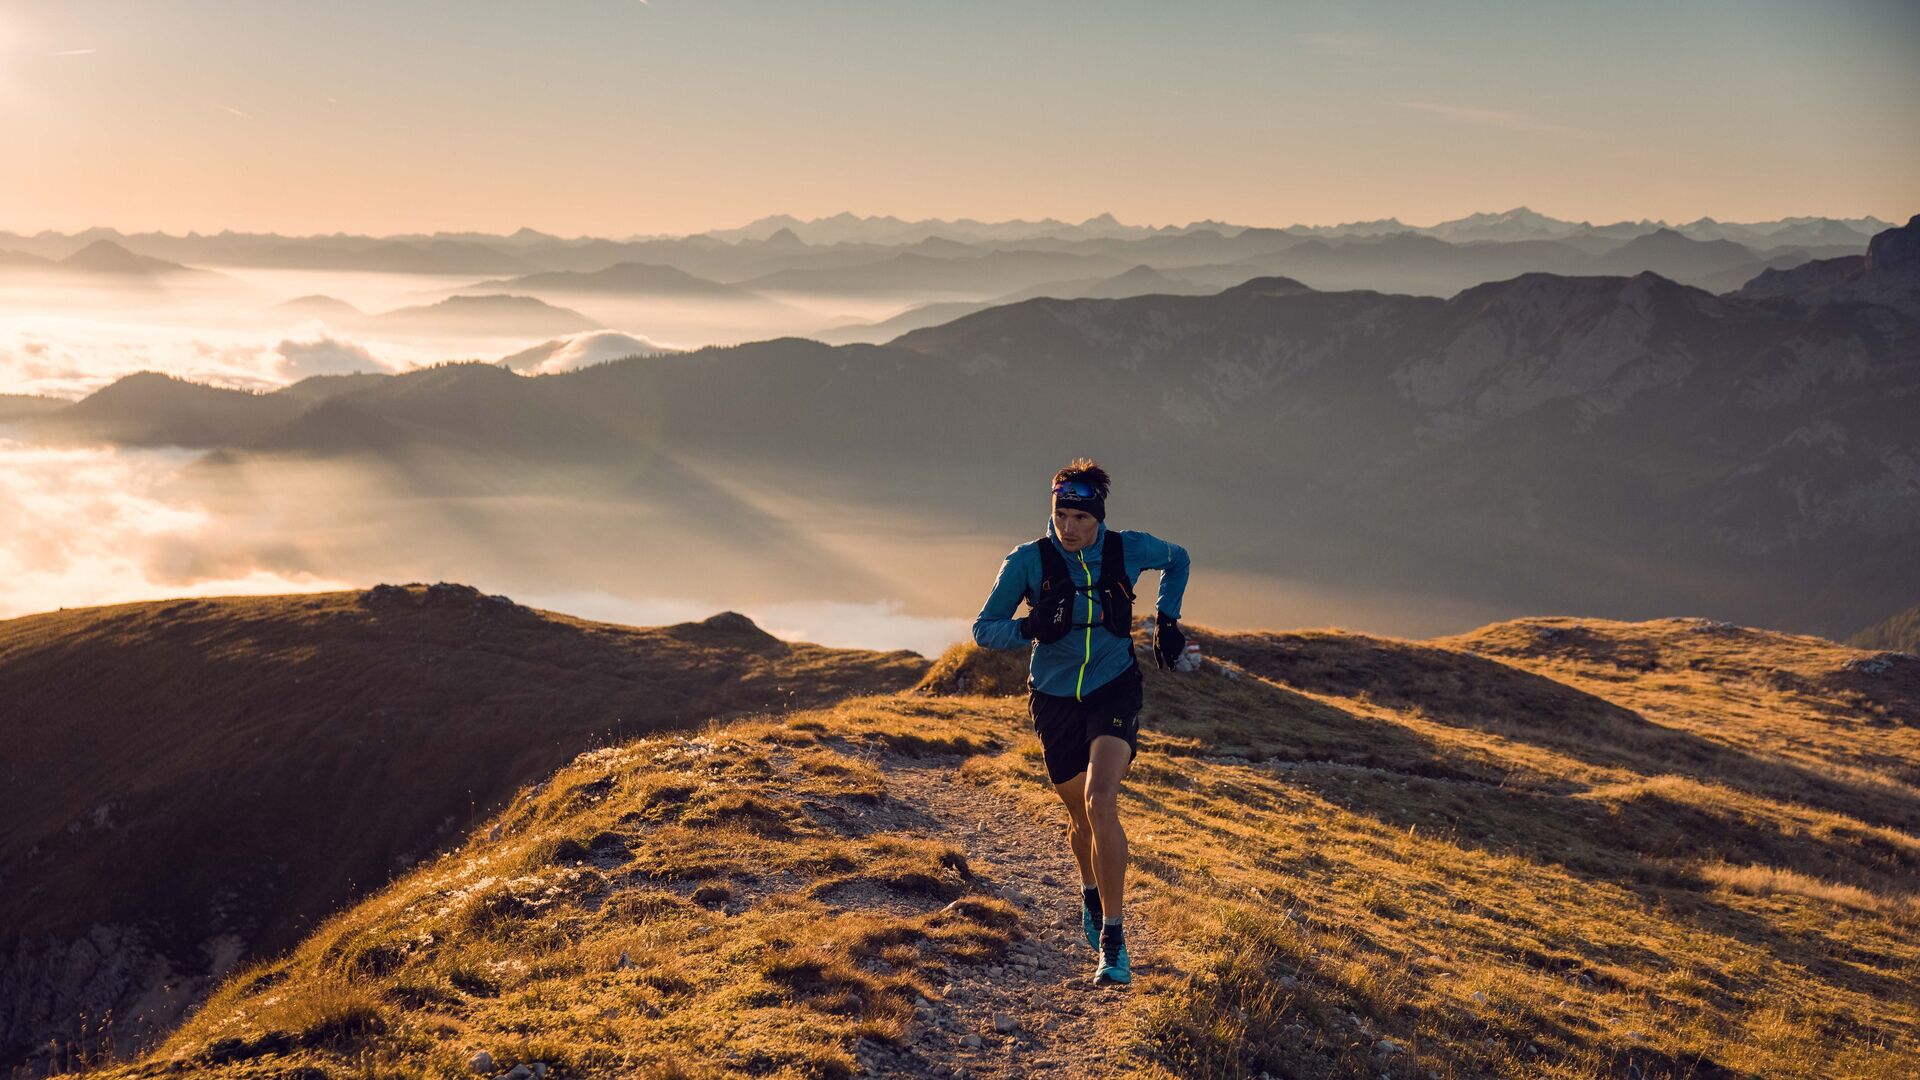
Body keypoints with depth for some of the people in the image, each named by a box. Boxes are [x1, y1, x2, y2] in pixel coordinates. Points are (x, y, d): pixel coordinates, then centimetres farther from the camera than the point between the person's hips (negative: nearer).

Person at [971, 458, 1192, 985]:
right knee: (1081, 817, 14)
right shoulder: (1028, 560, -12)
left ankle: (1112, 938, -12)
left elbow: (1178, 559, 14)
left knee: (1100, 804, -22)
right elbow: (984, 630, -9)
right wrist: (1029, 628, -28)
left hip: (1114, 690, -1)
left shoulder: (1128, 549, -9)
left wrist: (1166, 621, 5)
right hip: (1056, 700, 1)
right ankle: (1091, 892, 47)